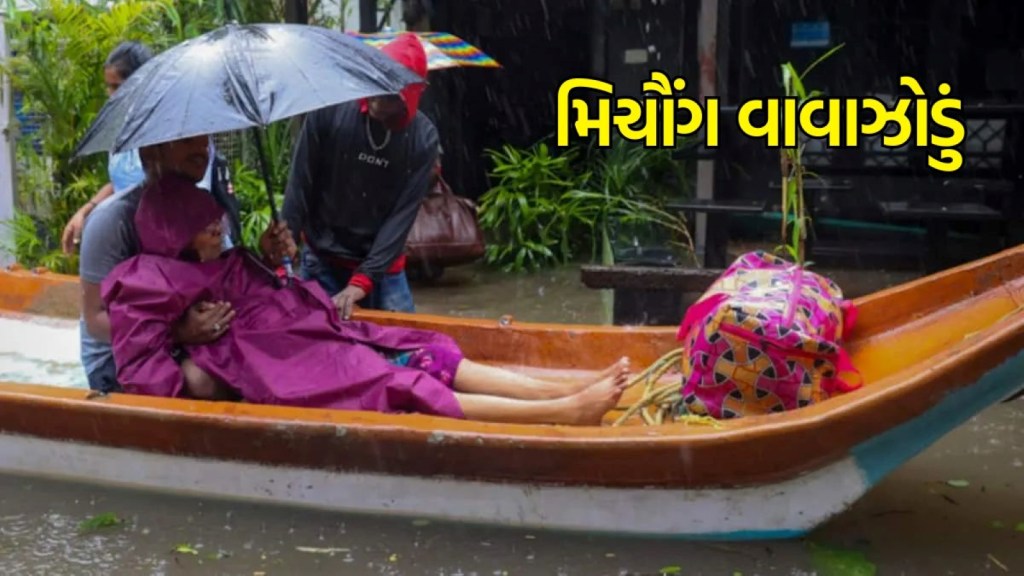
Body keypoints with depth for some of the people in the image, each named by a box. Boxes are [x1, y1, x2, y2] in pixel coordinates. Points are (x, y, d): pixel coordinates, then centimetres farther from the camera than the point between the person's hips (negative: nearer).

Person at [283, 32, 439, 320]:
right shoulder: (329, 110, -13)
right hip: (323, 263, -1)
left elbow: (403, 214, -13)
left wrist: (362, 281, -19)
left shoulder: (423, 137, -10)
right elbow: (299, 188, -7)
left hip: (384, 268, 1)